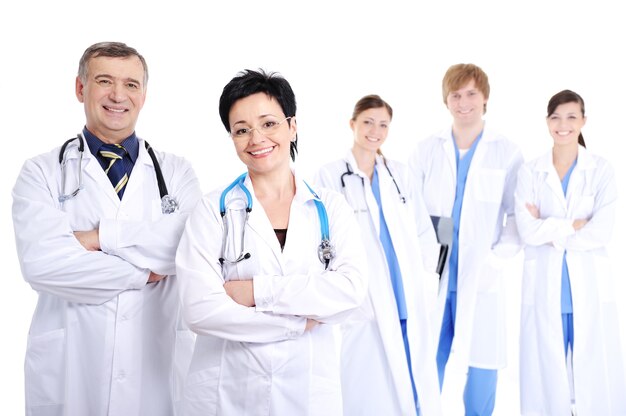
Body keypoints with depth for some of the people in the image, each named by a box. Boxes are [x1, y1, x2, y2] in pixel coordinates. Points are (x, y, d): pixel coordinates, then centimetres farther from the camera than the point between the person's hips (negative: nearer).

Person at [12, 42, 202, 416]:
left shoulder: (176, 171, 5)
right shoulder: (42, 172, 1)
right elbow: (40, 261, -15)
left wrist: (100, 237, -15)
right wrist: (144, 273, -11)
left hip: (161, 362, 1)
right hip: (69, 367, -1)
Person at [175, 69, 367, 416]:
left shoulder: (330, 207, 1)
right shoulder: (213, 210, -6)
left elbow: (352, 288, -13)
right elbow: (200, 309, -15)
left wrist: (257, 291, -18)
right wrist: (300, 322, -13)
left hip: (311, 387, 2)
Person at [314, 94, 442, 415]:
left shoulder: (400, 173, 12)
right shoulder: (330, 175, -2)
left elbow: (414, 233, 16)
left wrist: (428, 277, 9)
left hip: (407, 299, 5)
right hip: (362, 304, -4)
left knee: (415, 387, 9)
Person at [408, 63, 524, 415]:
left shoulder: (508, 153, 2)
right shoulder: (426, 151, 7)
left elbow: (518, 214, 0)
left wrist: (498, 258, -11)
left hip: (482, 278, -1)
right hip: (433, 276, 1)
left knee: (483, 360, 6)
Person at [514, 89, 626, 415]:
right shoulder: (530, 172, 3)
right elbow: (527, 231, -8)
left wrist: (549, 230, -9)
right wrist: (573, 224, -11)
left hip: (589, 287, 0)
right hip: (545, 287, 1)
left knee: (594, 371, 4)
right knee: (547, 370, 7)